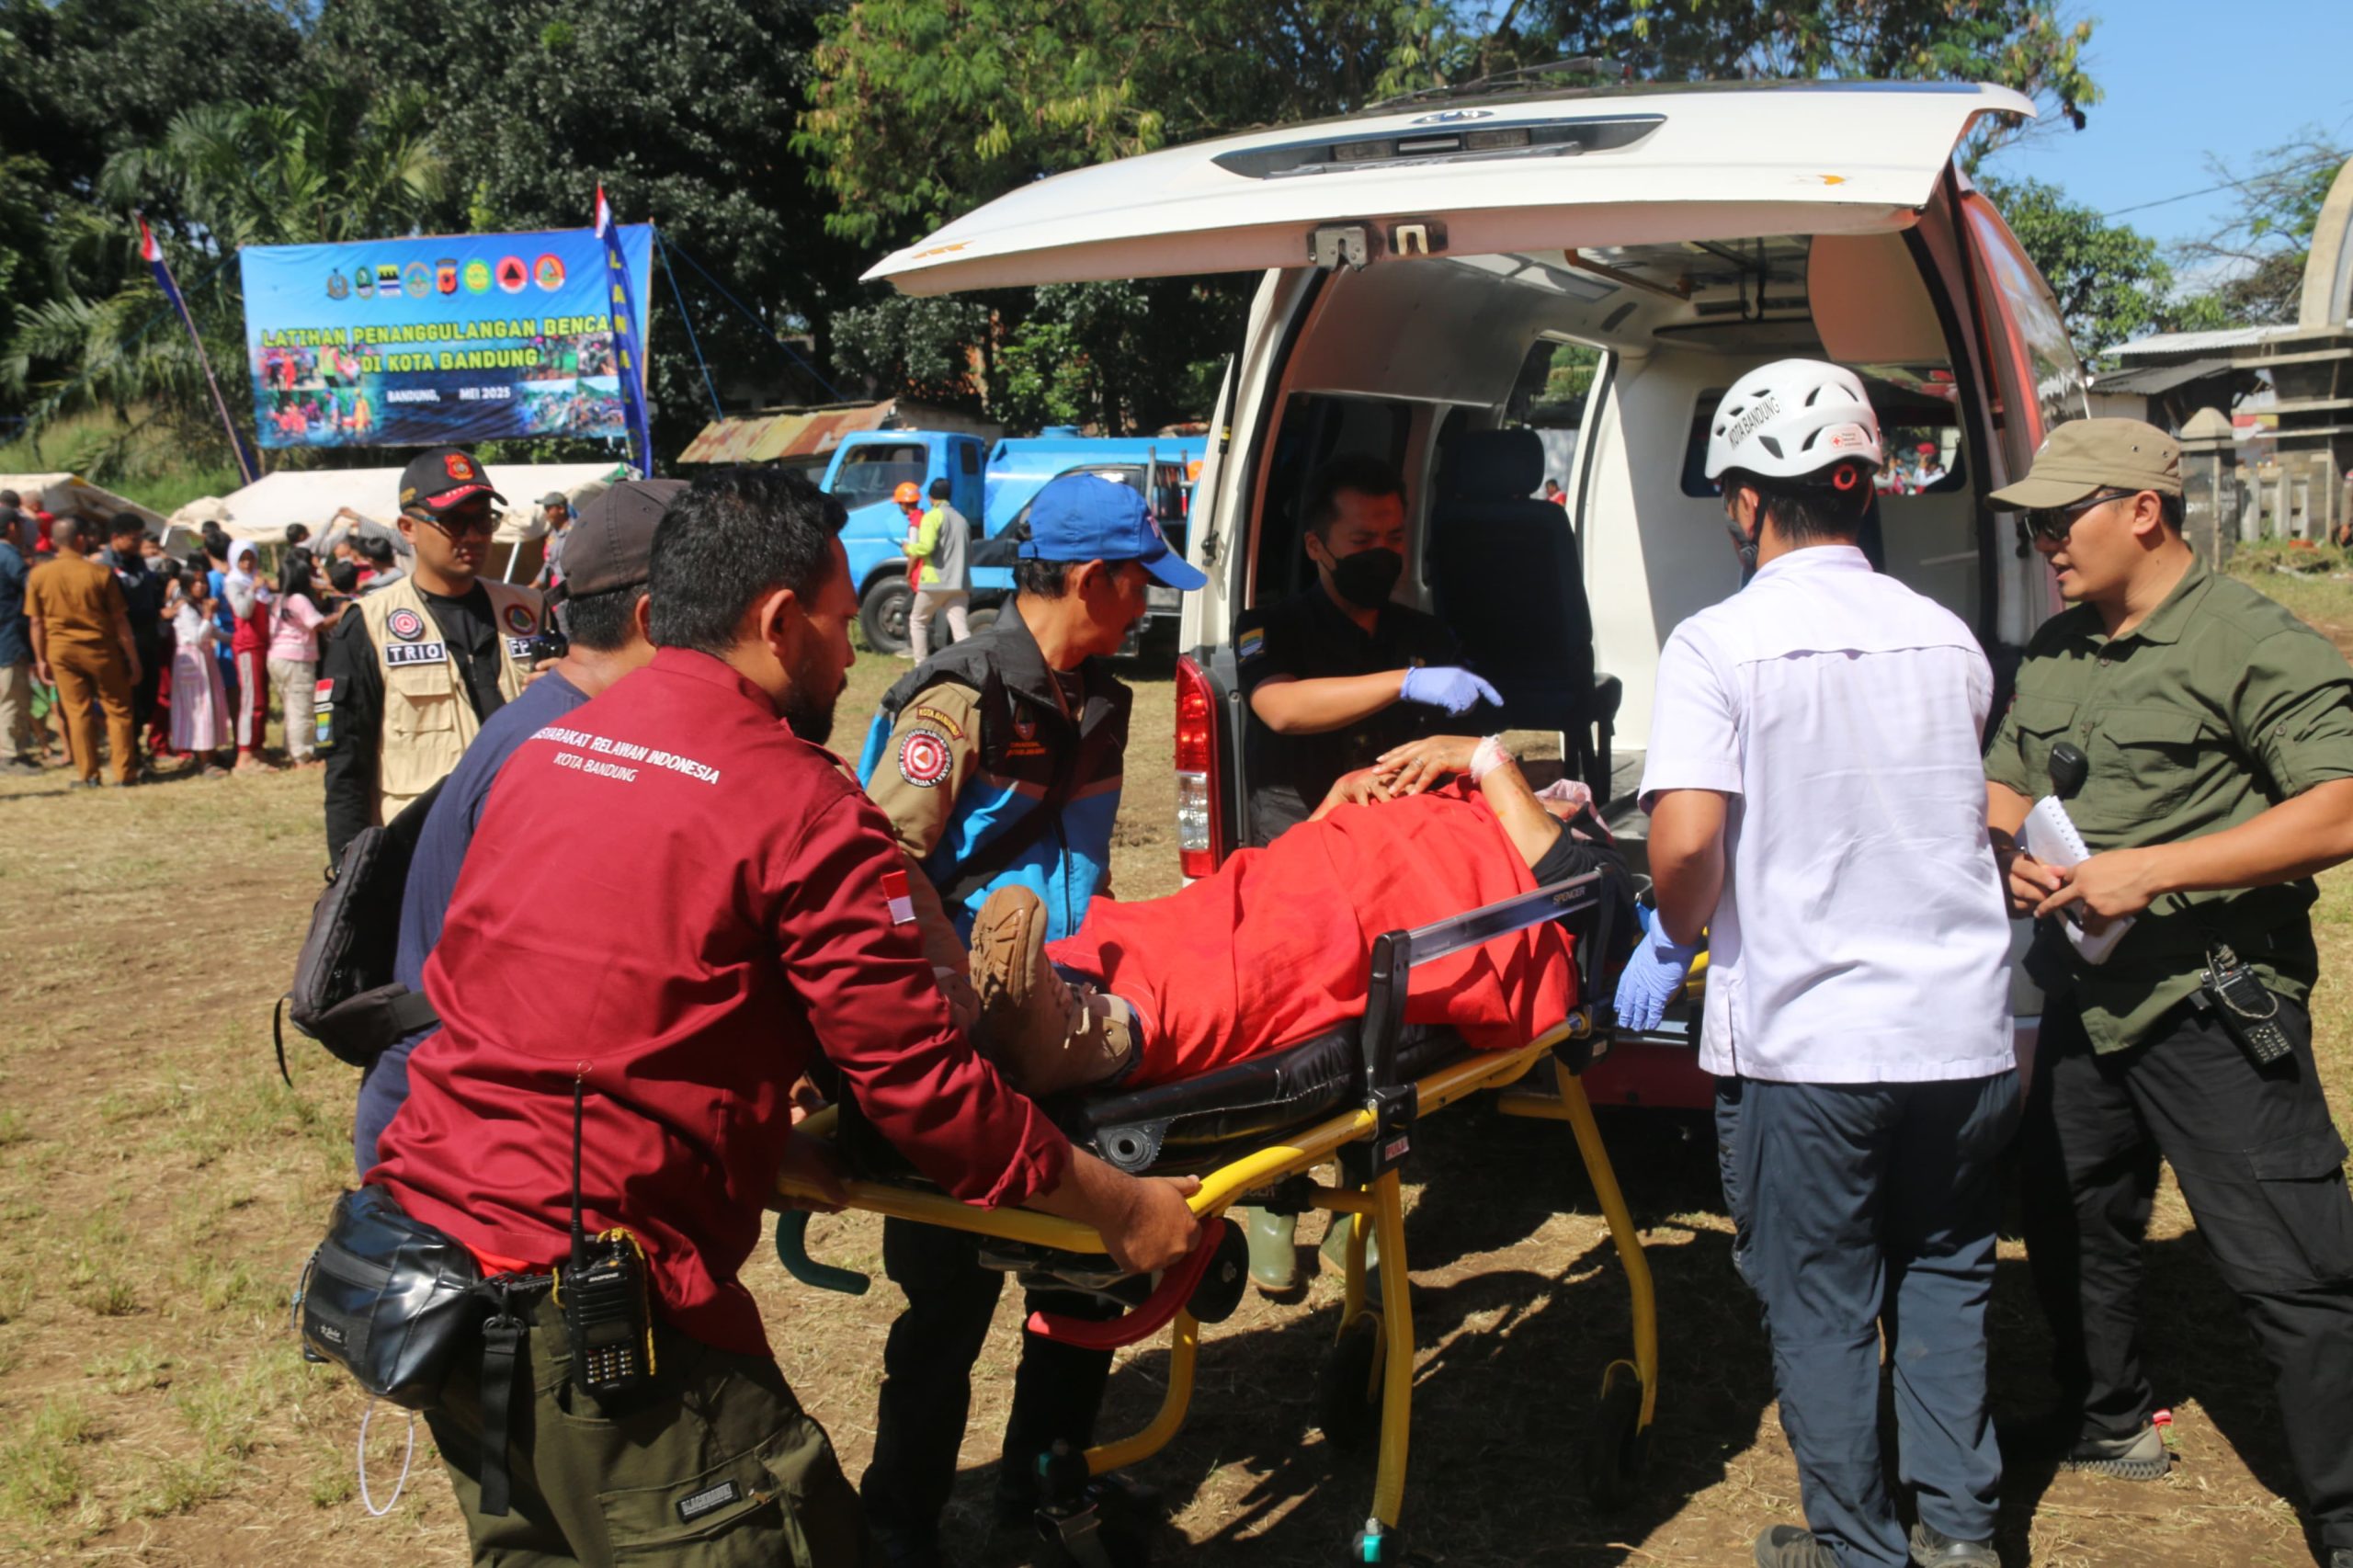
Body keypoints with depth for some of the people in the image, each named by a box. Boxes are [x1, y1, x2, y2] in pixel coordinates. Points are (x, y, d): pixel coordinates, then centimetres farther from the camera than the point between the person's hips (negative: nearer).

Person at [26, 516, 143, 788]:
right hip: (100, 650, -2)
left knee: (77, 711, 10)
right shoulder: (100, 573, -11)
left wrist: (40, 659, 10)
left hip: (61, 650, 2)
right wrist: (133, 657, -1)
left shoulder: (38, 575, -4)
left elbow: (36, 622, 0)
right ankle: (124, 773, 8)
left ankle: (88, 775, 11)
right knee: (117, 710, 8)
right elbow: (120, 620, -7)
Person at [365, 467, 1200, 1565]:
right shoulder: (798, 802, -12)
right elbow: (923, 1084, -11)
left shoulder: (548, 753, 10)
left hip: (423, 1228, 9)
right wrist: (1121, 1207, 0)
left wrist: (758, 1142, 21)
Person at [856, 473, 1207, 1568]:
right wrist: (969, 996, -30)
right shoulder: (962, 702, -16)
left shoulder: (1094, 701, 10)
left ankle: (1043, 1476, 34)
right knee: (954, 1289, 1)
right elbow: (889, 861, -24)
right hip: (963, 1037, -8)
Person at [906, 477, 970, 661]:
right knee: (960, 627, -2)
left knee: (917, 620, 14)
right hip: (960, 583, 5)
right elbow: (968, 550, 22)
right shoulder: (961, 519, 17)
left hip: (935, 582, -5)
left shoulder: (933, 517, -6)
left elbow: (926, 546, -20)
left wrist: (909, 549, -3)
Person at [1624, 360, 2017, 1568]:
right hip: (1961, 1028, 5)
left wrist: (1674, 936, -2)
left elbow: (1686, 839, -23)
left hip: (1803, 1039, -4)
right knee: (1942, 1279, 21)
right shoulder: (1948, 640, 4)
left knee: (1820, 1305, 11)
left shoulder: (1720, 644, -13)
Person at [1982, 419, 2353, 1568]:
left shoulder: (2255, 645, -13)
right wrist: (2011, 858, -3)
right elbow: (2004, 783, 20)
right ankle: (2108, 1426, 41)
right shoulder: (2054, 652, 11)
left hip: (2213, 1005, -8)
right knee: (2072, 1226, 20)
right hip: (2083, 998, 8)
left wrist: (2152, 870, -24)